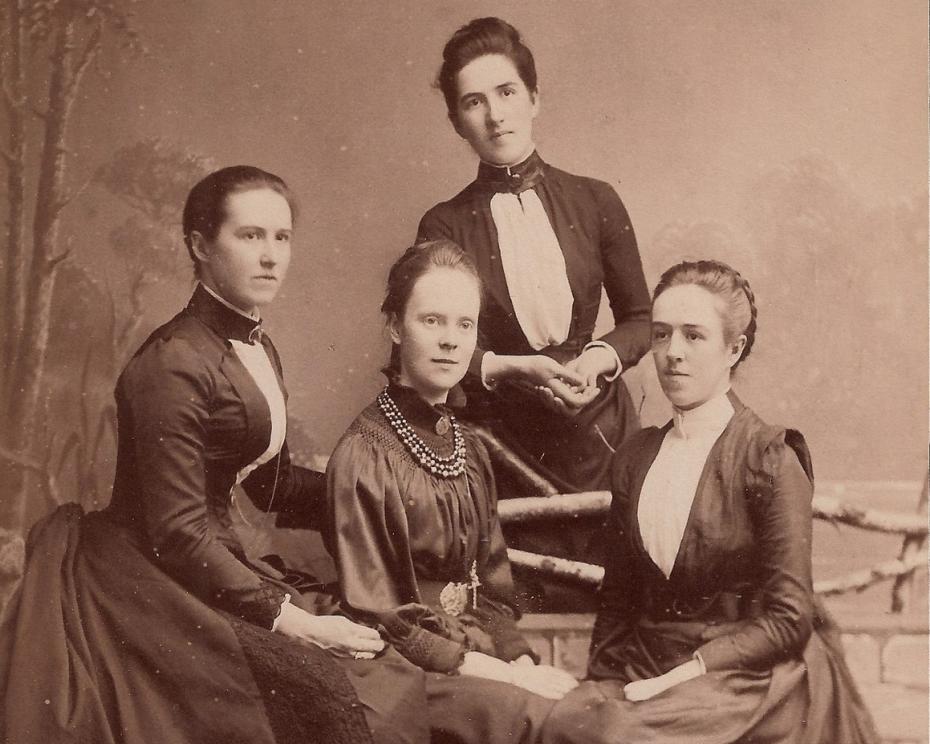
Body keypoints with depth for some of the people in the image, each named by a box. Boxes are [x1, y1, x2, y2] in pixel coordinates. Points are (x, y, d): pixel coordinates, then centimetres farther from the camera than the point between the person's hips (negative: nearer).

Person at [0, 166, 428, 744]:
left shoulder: (258, 350, 12)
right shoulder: (173, 364, -17)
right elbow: (177, 533, -19)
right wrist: (289, 619, -20)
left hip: (212, 561, 9)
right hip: (151, 581, -9)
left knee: (391, 677, -8)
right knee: (342, 693, -21)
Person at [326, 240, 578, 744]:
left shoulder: (467, 446, 11)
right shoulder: (364, 456, -11)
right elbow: (372, 617, -11)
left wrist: (521, 658, -4)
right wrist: (498, 673, -15)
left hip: (482, 650, 7)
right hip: (410, 671, -6)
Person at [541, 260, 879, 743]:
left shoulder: (771, 460, -5)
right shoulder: (634, 459, 11)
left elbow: (788, 619, -8)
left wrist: (681, 674, -15)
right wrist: (601, 682, 0)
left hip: (748, 679, -4)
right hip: (643, 672, 5)